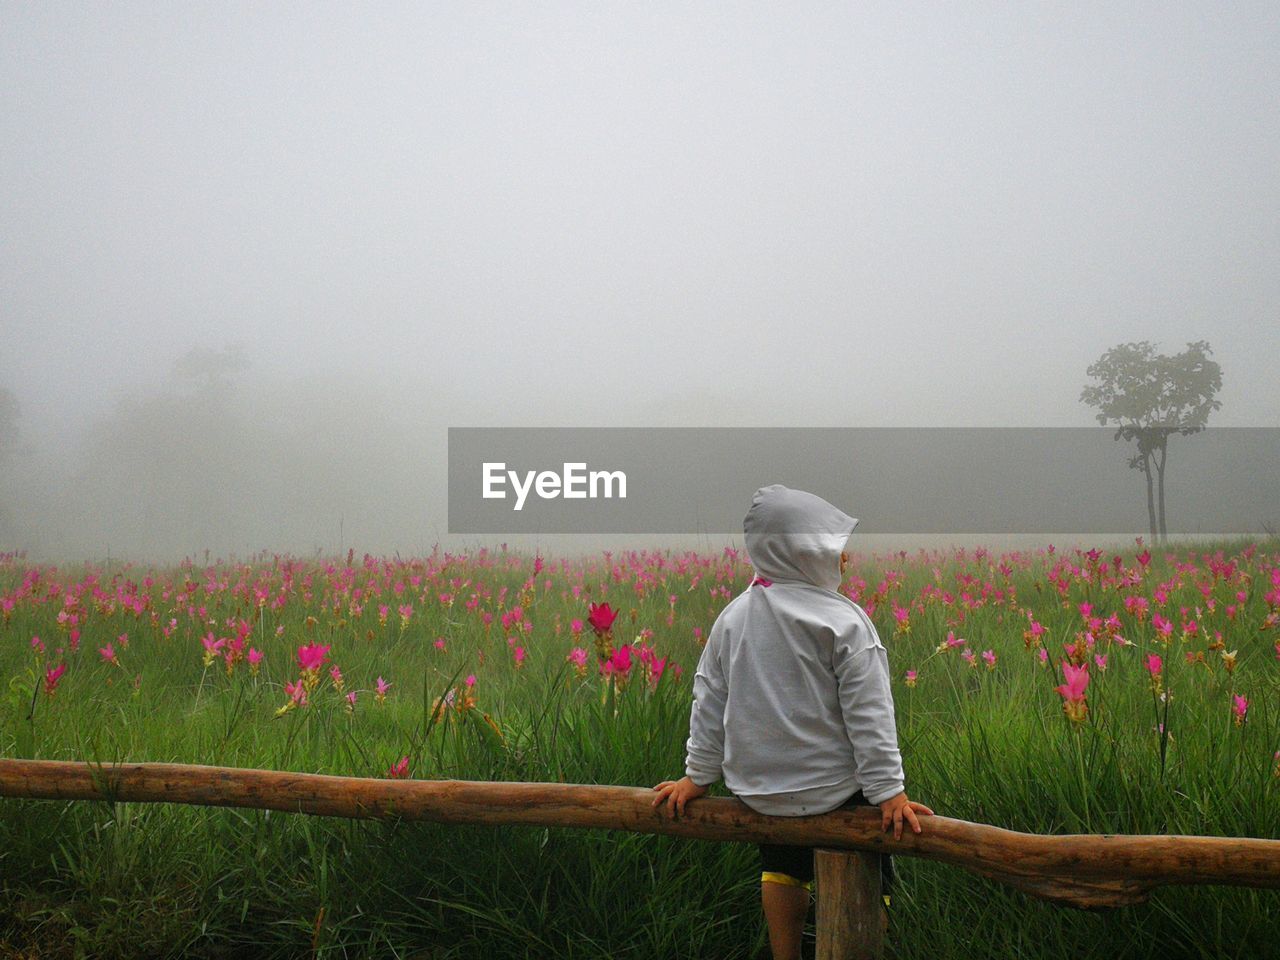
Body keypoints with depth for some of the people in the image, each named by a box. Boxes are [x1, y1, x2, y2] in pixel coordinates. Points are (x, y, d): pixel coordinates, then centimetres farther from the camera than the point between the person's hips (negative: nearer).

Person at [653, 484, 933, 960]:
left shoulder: (732, 618, 0)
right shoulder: (844, 623, -15)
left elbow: (709, 703, 6)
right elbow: (868, 718, -15)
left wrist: (698, 774, 15)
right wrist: (888, 791, -11)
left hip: (756, 790, 5)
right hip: (832, 790, -5)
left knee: (783, 868, 29)